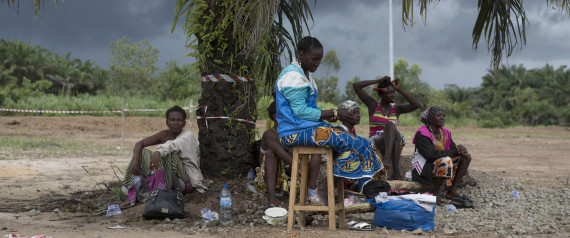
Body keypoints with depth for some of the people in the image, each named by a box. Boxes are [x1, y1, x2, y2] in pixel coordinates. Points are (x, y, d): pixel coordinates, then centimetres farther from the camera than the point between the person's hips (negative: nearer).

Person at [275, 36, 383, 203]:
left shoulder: (306, 75, 20)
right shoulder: (293, 75, -12)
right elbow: (300, 111, -19)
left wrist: (335, 116, 2)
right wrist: (335, 113, -15)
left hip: (308, 127, 10)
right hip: (295, 131, -10)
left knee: (360, 144, -3)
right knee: (352, 142, -21)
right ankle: (325, 190, -17)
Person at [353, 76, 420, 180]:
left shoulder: (397, 109, 14)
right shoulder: (373, 105, 7)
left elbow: (416, 105, -1)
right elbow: (356, 86, 1)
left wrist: (399, 90, 1)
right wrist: (378, 81, 1)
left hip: (395, 144, 3)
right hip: (376, 144, -3)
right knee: (390, 124, -32)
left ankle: (396, 172, -43)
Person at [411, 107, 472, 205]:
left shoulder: (445, 133, 9)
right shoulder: (422, 134, -17)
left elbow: (453, 148, 7)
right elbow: (431, 154, -28)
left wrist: (461, 149, -19)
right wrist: (454, 151, -21)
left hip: (440, 166, 9)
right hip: (423, 169, -9)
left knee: (466, 157, 0)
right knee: (446, 161, -35)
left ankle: (452, 191, -6)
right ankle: (435, 193, -21)